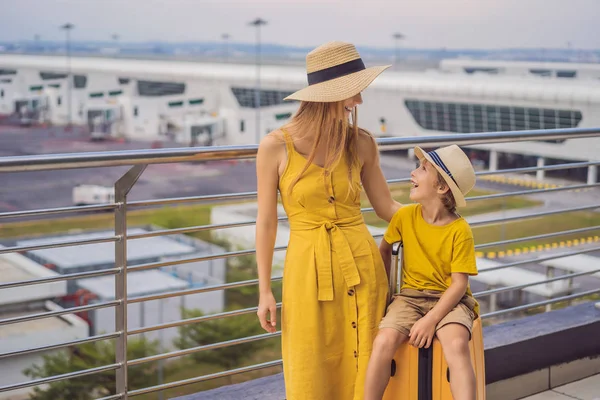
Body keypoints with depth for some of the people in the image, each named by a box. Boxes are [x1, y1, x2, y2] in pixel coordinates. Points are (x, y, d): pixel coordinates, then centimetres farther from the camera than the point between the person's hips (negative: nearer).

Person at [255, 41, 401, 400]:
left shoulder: (361, 144, -1)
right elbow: (267, 222, -2)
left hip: (361, 265, 2)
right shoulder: (276, 147, -8)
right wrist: (265, 291, -1)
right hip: (307, 270, -2)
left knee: (362, 369, 9)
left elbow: (386, 206, 9)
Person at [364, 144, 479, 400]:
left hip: (449, 299, -3)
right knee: (384, 341, -26)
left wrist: (430, 320, -22)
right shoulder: (405, 216, -2)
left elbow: (459, 284, -13)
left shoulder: (459, 230, -12)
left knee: (456, 344, -35)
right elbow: (385, 248, 17)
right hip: (411, 296, 3)